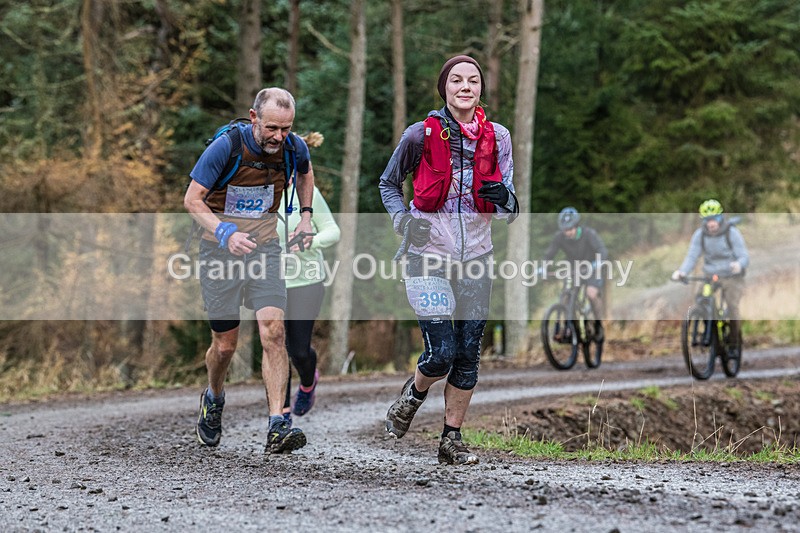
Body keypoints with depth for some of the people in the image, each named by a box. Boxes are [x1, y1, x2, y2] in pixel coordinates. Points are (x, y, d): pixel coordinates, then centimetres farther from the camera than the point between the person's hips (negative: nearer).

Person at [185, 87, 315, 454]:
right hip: (221, 249, -2)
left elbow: (305, 172, 20)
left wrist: (305, 215, 9)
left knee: (273, 332, -16)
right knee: (225, 344, 3)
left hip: (265, 247, 2)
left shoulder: (293, 147, -6)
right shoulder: (226, 146, -18)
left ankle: (277, 427, -19)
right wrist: (226, 233, -29)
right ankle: (213, 399, 36)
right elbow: (192, 199, -14)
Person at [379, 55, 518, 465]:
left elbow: (509, 212, 7)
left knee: (468, 354, 2)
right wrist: (403, 220, -6)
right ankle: (414, 393, 21)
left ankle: (451, 441, 15)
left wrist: (505, 198, -17)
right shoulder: (421, 134, -5)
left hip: (476, 259, 3)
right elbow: (388, 184, 11)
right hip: (429, 255, -3)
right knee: (441, 352, -12)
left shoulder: (497, 137, 3)